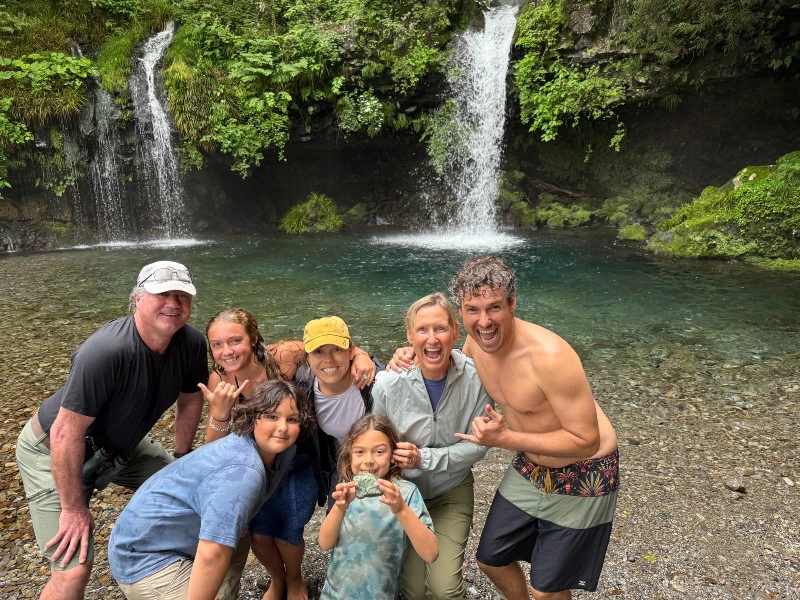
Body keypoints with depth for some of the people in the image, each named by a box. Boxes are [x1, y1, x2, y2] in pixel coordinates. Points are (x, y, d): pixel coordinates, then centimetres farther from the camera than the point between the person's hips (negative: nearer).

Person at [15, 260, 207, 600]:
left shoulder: (192, 344, -17)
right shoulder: (106, 352, -37)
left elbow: (190, 400, 0)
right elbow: (66, 434, -30)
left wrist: (181, 458, 9)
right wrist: (74, 508, -20)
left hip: (120, 443, 7)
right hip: (54, 452, -6)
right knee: (75, 568, -13)